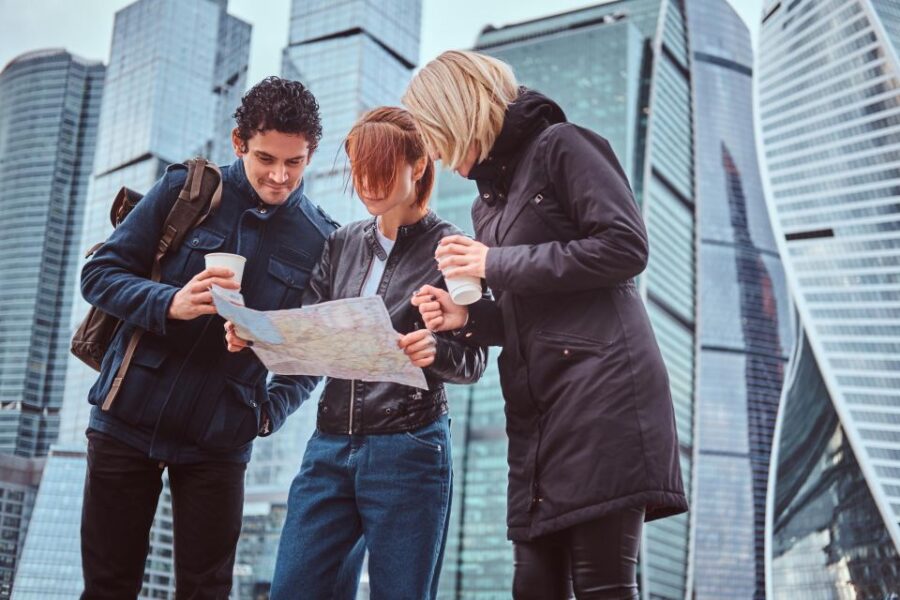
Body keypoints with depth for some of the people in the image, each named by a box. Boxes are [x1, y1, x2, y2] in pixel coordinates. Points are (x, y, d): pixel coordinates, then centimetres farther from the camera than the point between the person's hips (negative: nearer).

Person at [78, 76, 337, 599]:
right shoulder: (186, 190, -3)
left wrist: (271, 410, -10)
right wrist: (171, 304, -21)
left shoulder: (320, 240, -1)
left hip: (219, 441, 0)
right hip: (127, 421, 0)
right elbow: (100, 273, -3)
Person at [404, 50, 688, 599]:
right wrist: (467, 318, 5)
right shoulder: (489, 201, 22)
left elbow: (626, 247, -13)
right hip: (536, 407, 8)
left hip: (601, 387, -8)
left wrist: (498, 263, -11)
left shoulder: (558, 146, -1)